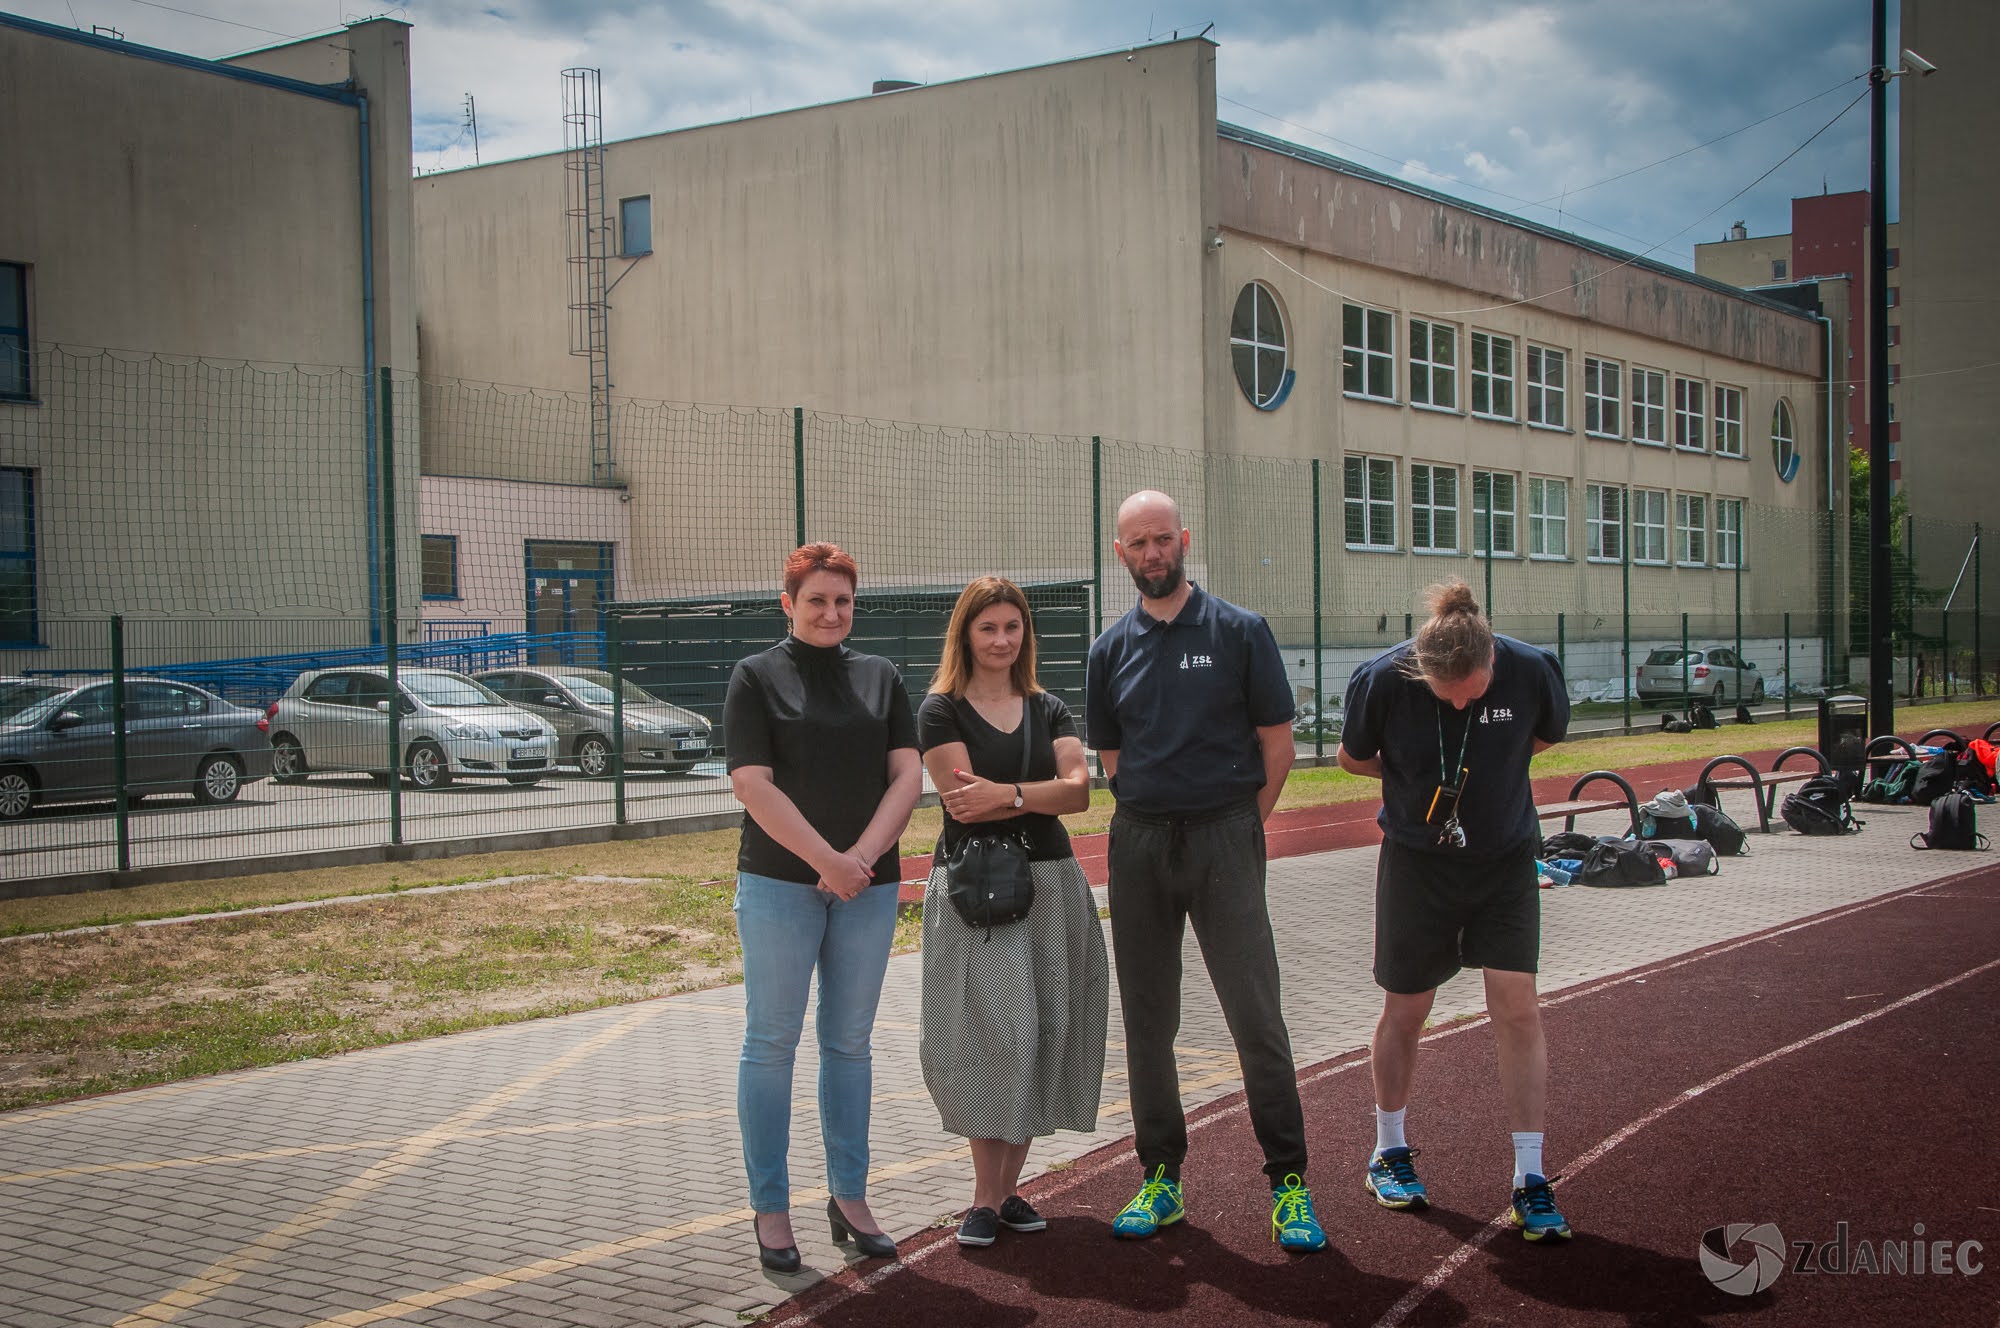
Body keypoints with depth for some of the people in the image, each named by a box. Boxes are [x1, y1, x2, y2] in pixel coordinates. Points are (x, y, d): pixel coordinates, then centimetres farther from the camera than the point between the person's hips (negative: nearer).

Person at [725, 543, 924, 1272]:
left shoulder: (880, 677, 11)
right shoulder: (757, 677, 0)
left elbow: (907, 776, 3)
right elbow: (753, 785, -9)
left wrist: (862, 858, -11)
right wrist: (825, 861, -15)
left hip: (868, 885, 4)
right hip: (779, 883, -3)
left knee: (849, 1042, 10)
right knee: (771, 1042, 0)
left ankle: (849, 1198, 18)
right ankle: (770, 1208, 8)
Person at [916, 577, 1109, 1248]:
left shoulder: (1049, 710, 13)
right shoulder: (941, 710, 1)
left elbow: (1079, 790, -2)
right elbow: (964, 803, -12)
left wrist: (1006, 794, -16)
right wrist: (1041, 795, -5)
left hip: (1049, 884, 4)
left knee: (1036, 1037, 3)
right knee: (990, 1035, -9)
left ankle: (1007, 1188, 13)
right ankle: (987, 1196, 0)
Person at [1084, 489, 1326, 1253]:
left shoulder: (1239, 632, 0)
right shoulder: (1112, 649, 9)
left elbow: (1277, 743, 1)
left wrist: (1236, 829, 3)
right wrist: (1157, 817, 8)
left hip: (1223, 838, -3)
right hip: (1139, 844, 4)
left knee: (1257, 1016, -7)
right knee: (1147, 1020, 8)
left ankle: (1288, 1181, 2)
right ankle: (1161, 1178, 18)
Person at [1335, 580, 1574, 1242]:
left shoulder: (1531, 671, -19)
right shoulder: (1382, 680, -21)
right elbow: (1352, 756, -1)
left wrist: (1490, 767, 2)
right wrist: (1423, 780, -4)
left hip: (1505, 859, 1)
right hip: (1416, 859, 0)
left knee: (1518, 1008, -7)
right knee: (1405, 1010, 9)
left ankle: (1530, 1181, 2)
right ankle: (1389, 1153, 29)